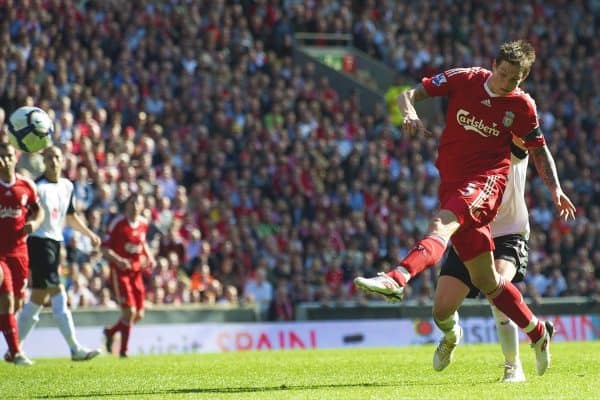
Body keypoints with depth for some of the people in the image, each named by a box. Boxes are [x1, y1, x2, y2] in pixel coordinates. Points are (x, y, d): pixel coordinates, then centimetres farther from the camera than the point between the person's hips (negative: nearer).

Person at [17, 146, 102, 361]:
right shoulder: (38, 187, -12)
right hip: (38, 241, -8)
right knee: (58, 295, -12)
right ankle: (75, 349, -13)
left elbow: (70, 216, 25)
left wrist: (89, 233, 21)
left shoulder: (67, 186, 12)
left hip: (55, 242, 8)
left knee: (39, 298, 11)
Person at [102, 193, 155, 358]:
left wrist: (149, 258, 7)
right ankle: (123, 350, -1)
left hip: (136, 271, 6)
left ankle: (110, 332, 32)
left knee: (138, 315, 6)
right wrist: (118, 260, -28)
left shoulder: (143, 223, 5)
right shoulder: (118, 223, -13)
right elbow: (105, 248, -12)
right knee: (129, 311, -14)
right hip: (120, 271, -6)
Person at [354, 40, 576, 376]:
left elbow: (539, 148, 16)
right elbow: (410, 94, 3)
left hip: (486, 180, -4)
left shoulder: (522, 106, 1)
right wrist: (411, 113, -19)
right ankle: (538, 333, 22)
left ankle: (397, 279, -57)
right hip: (452, 182, 4)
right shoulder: (464, 80, 2)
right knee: (486, 281, 7)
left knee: (441, 225, -35)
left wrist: (555, 188, 5)